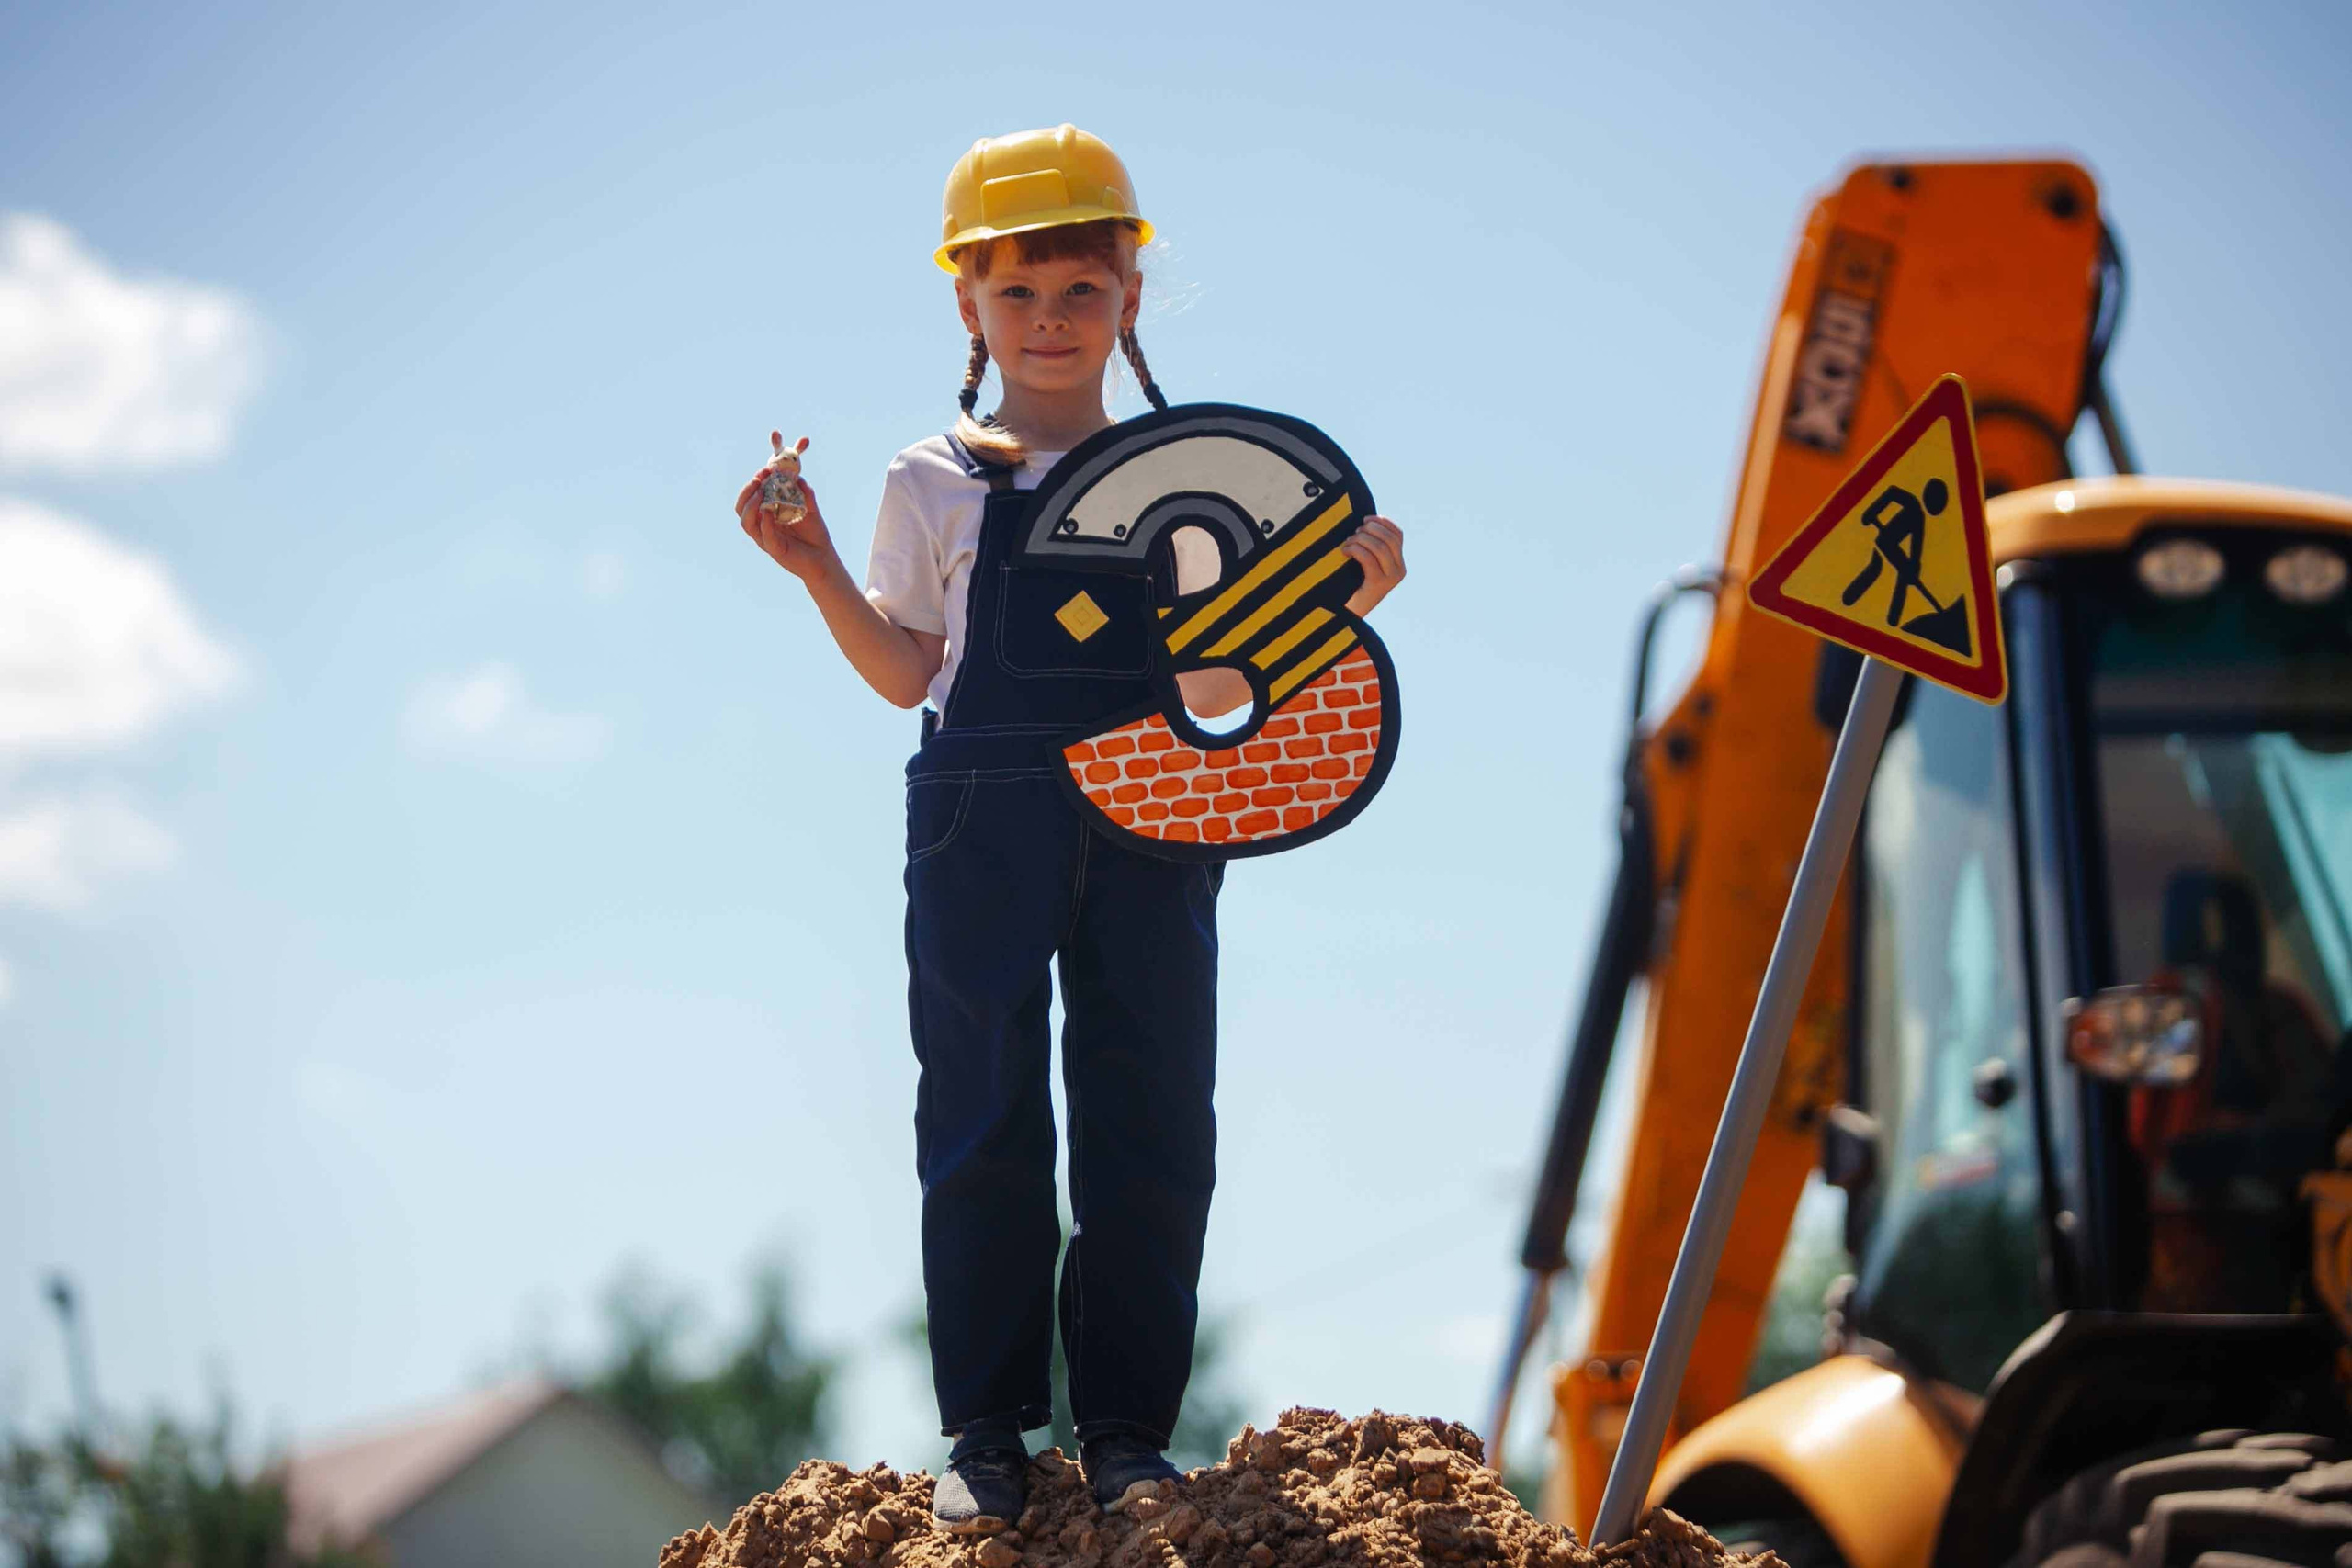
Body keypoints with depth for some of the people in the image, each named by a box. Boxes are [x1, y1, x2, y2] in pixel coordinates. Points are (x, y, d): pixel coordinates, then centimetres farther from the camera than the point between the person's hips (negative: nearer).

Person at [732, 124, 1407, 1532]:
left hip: (1148, 827, 1)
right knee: (983, 1124, -1)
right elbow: (909, 675, 7)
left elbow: (1214, 694, 7)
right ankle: (988, 1428, 6)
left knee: (1151, 1132, 0)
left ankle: (1128, 1424, 7)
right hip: (983, 821, -1)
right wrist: (817, 569, -4)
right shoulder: (936, 487, 8)